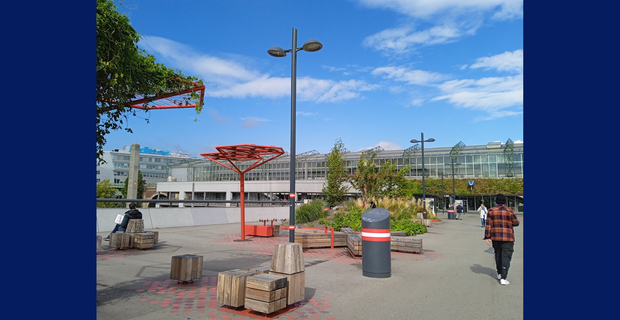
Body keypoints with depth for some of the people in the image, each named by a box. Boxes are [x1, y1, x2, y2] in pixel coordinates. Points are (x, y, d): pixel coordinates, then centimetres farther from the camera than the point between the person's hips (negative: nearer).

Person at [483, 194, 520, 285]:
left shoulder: (491, 211, -1)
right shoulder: (510, 211, -7)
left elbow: (488, 224, -4)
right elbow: (516, 223, 1)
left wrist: (487, 237, -2)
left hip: (495, 237, 3)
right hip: (508, 238, -3)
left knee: (498, 255, 20)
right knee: (506, 257, -2)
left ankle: (499, 274, 30)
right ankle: (503, 278, -9)